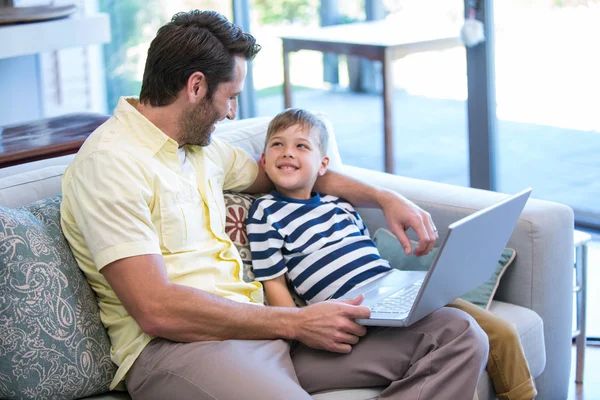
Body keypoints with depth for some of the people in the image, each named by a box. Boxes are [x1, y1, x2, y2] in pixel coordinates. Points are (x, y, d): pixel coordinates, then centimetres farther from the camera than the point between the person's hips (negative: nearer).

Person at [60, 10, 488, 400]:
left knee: (458, 335, -8)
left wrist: (386, 198, 23)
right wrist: (295, 323, -14)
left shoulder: (201, 146, 20)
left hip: (256, 323, 9)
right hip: (173, 347, -9)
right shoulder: (110, 161, -8)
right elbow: (157, 311, -17)